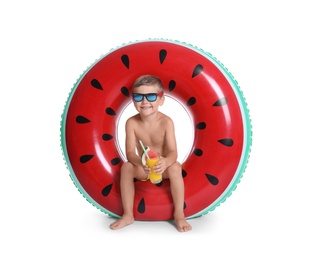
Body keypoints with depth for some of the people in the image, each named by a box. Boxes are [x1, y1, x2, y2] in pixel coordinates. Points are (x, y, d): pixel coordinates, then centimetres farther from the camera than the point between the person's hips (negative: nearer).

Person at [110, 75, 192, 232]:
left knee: (175, 167, -31)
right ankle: (128, 215, -15)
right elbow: (130, 152, -20)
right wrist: (141, 163, -43)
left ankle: (179, 214, -19)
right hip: (143, 168, 2)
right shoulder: (131, 123, -16)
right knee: (126, 167, -26)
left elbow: (173, 152, -24)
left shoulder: (166, 122, -20)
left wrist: (165, 162, -48)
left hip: (163, 167, -1)